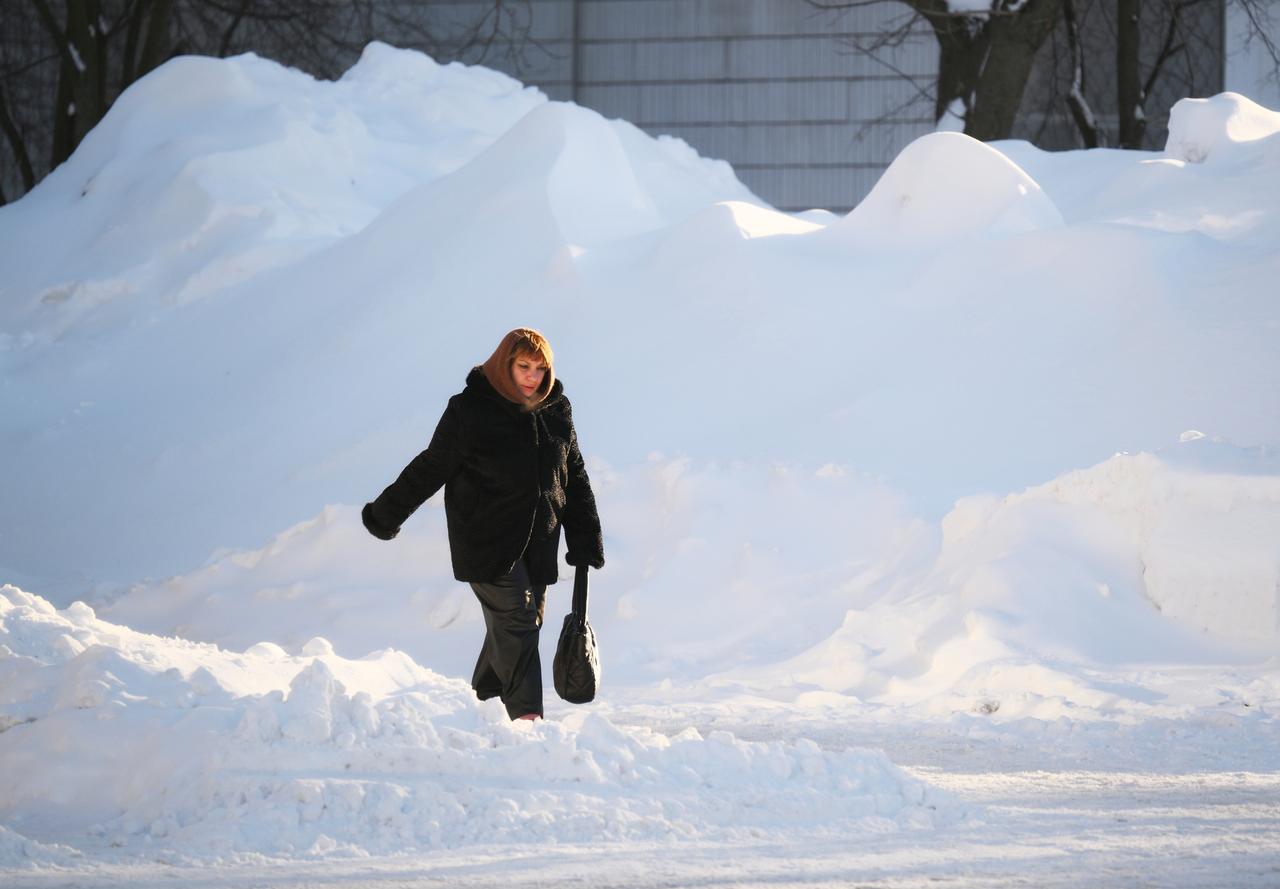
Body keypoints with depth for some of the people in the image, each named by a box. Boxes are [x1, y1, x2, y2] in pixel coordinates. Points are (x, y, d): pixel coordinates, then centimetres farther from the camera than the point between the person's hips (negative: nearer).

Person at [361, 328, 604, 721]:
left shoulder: (556, 412, 8)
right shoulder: (470, 410, -8)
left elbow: (575, 478, 15)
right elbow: (430, 468, 1)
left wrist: (585, 542, 12)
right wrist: (385, 515, 6)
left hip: (539, 543, 6)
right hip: (487, 541, -6)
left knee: (525, 625, 8)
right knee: (516, 622, -15)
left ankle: (478, 700, 24)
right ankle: (526, 715, -19)